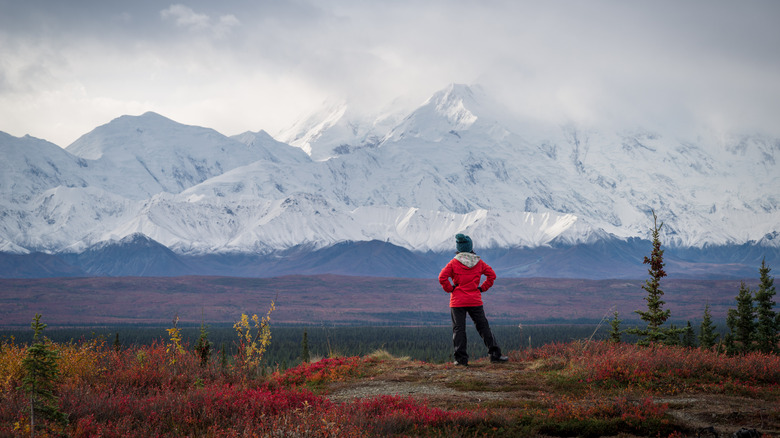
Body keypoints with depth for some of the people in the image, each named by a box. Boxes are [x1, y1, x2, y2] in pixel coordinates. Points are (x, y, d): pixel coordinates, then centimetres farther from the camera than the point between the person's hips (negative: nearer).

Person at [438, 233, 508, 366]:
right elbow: (491, 274, 5)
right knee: (483, 327, 9)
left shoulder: (453, 263, -4)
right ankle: (495, 354, 7)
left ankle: (461, 358, -4)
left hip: (458, 302, -2)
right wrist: (482, 288, 9)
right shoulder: (479, 262, 4)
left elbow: (442, 278, -13)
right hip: (475, 301, 2)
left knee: (459, 329, 2)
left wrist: (450, 289, 0)